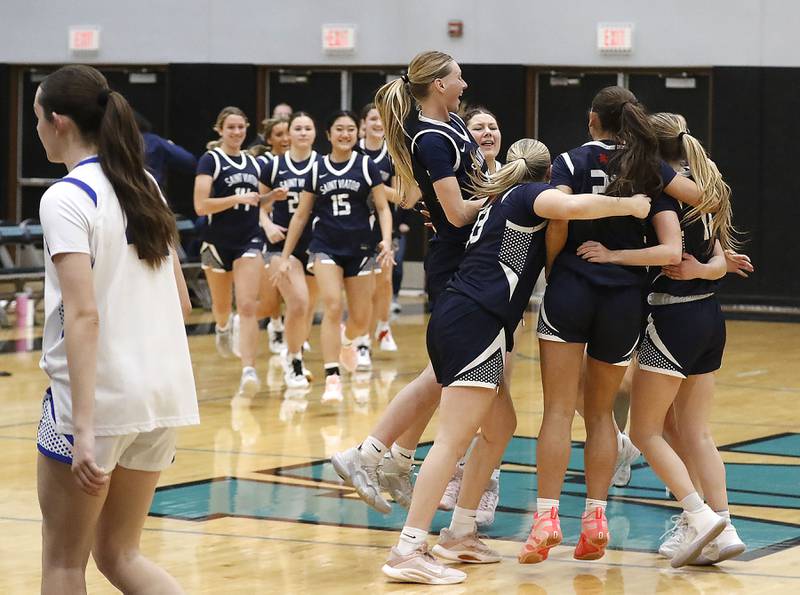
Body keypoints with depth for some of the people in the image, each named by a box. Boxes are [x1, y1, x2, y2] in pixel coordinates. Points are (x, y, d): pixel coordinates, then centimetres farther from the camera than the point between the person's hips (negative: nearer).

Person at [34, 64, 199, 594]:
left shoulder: (66, 198, -13)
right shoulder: (145, 185, 10)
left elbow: (83, 314, -22)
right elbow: (181, 301, 15)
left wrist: (83, 430, -25)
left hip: (96, 395, -7)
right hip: (163, 392, 7)